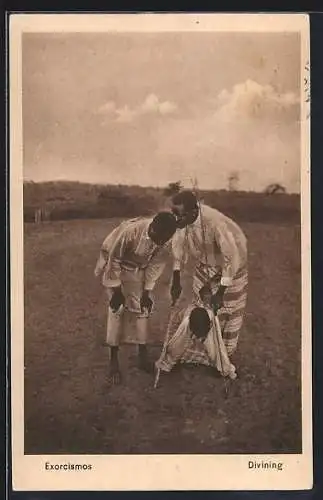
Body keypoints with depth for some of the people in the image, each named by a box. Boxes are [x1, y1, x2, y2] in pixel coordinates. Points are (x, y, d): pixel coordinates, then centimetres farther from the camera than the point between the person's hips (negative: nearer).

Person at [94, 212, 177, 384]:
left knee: (143, 308, 2)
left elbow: (156, 265, -8)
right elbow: (114, 259, -26)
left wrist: (147, 292, -5)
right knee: (117, 309, -9)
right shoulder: (131, 230, -39)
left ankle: (143, 356, 13)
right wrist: (117, 290, -20)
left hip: (138, 270, 5)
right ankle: (113, 360, -2)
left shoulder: (166, 241, -24)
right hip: (115, 264, -4)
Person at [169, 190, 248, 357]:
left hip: (231, 260, -5)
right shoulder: (182, 219, -25)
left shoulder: (215, 223, -42)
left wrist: (220, 293, -32)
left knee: (228, 308, 6)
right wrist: (176, 280, -8)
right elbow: (178, 245, -9)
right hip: (205, 260, 5)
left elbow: (232, 258, -35)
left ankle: (227, 351, 25)